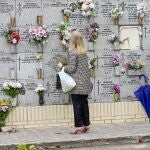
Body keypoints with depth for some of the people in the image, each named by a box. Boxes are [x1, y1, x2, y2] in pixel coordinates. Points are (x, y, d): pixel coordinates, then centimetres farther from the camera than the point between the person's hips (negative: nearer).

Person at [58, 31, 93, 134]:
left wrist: (62, 66, 4)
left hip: (77, 83, -7)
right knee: (84, 103, 11)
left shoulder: (72, 52, -13)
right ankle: (86, 124, 16)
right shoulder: (84, 51, 9)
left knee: (77, 104, -3)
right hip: (85, 82, 7)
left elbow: (72, 68, -15)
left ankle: (79, 126, -2)